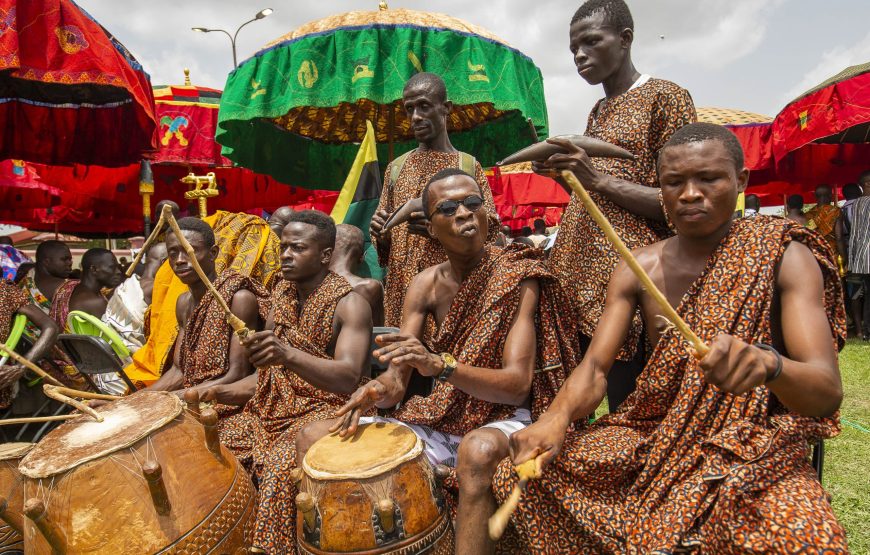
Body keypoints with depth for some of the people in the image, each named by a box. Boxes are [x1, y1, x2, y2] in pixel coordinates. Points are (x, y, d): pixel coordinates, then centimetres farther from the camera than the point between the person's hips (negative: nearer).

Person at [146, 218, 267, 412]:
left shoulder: (239, 298, -17)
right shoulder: (184, 303, 8)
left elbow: (238, 376, -19)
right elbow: (178, 370, 10)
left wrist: (172, 398, -21)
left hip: (225, 401, -6)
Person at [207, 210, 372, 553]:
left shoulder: (349, 303, -12)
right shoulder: (280, 295, 9)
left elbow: (349, 378, -26)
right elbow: (269, 370, 15)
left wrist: (289, 355, -41)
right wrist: (222, 392, 0)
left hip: (324, 411, -7)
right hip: (272, 410, 8)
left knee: (280, 470, -31)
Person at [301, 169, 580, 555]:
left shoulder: (516, 277, -12)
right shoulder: (426, 285, 1)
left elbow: (518, 386, -21)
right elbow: (397, 381, 0)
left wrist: (442, 365, -37)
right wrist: (379, 390, -25)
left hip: (501, 422, -5)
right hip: (436, 423, 5)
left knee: (477, 450, -41)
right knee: (314, 439, -3)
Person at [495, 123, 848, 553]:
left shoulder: (783, 258, -9)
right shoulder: (638, 268, 0)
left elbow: (828, 391, -19)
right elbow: (595, 367, -7)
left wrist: (768, 364, -43)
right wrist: (557, 418, -29)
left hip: (756, 449, -3)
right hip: (657, 438, 3)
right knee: (519, 474, -9)